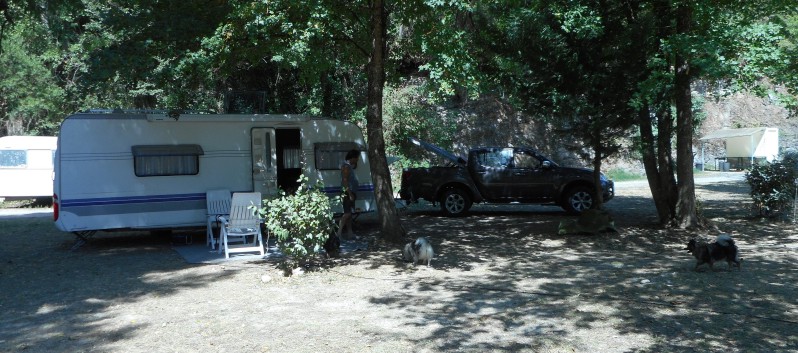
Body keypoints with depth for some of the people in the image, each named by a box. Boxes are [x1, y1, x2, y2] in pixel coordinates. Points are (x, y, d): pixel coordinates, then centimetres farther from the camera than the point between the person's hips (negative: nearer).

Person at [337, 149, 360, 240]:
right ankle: (339, 232, -15)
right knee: (347, 213, -15)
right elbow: (345, 181, -22)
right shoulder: (346, 166, -14)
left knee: (349, 213, 10)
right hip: (347, 193, -11)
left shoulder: (349, 165, 15)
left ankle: (350, 233, 13)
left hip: (351, 193, 11)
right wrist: (350, 194, -24)